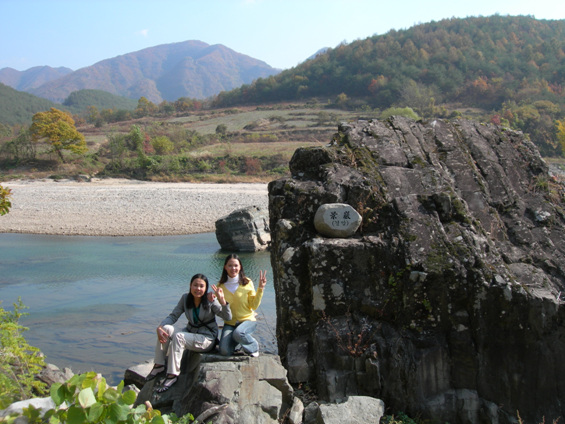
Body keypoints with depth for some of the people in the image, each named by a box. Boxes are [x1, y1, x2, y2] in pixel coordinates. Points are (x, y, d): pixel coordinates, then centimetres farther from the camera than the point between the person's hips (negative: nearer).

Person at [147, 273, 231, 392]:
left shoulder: (210, 301, -11)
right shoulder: (185, 298, 1)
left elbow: (228, 317, -18)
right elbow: (173, 316, -1)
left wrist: (222, 300, -35)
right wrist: (160, 327, -19)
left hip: (207, 339, -5)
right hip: (190, 332, 5)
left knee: (178, 336, -30)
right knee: (166, 329, -20)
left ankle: (173, 374, -24)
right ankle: (159, 365, -11)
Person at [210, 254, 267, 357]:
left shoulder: (247, 283, -4)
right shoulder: (221, 285, 1)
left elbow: (254, 306, -4)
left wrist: (260, 289, -13)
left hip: (247, 320, -2)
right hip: (230, 323, 2)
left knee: (238, 333, -37)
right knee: (224, 351, -20)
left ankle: (254, 347, -5)